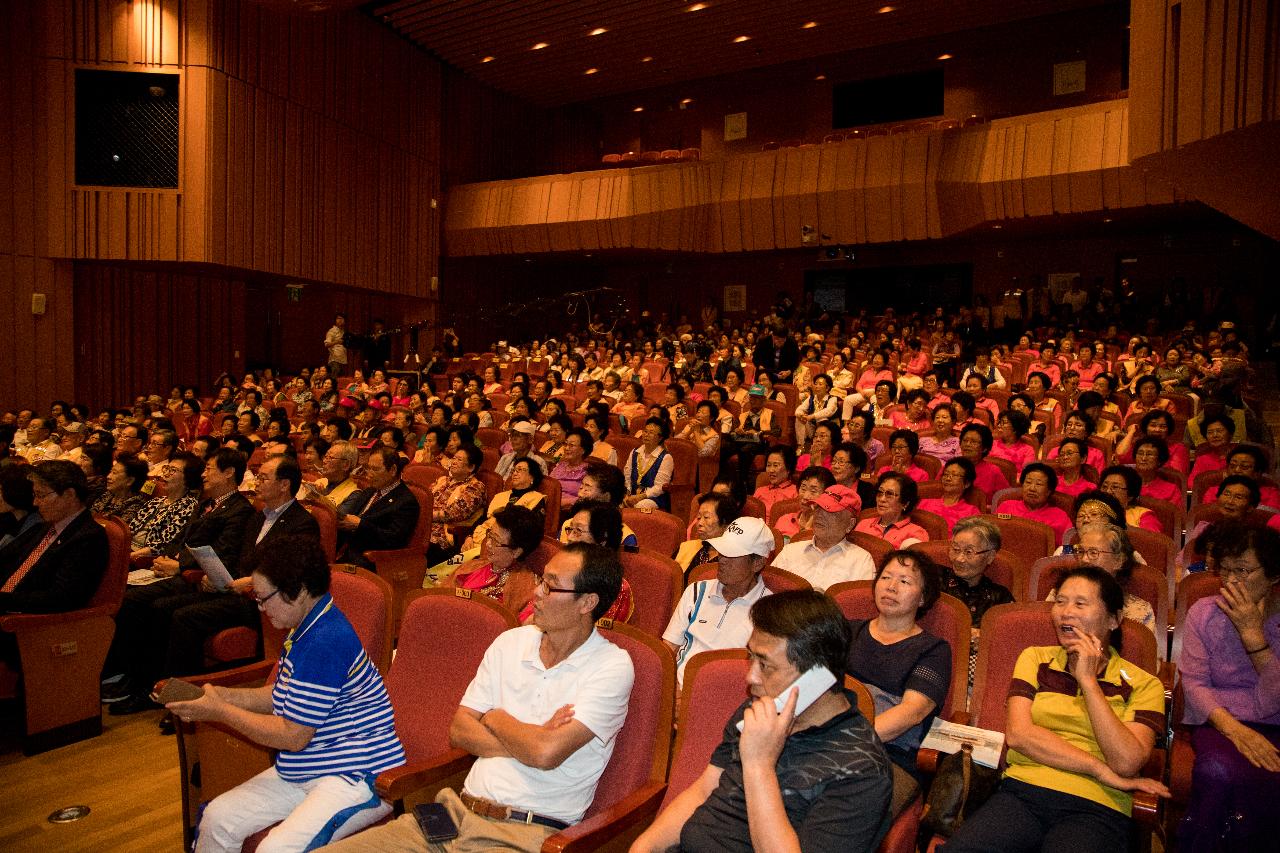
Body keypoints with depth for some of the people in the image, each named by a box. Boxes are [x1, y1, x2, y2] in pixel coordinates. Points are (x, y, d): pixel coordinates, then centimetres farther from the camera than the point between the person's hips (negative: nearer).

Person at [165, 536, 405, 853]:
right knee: (218, 817, 6)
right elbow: (280, 697, 19)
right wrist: (222, 695, 4)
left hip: (358, 776, -11)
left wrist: (220, 712, -10)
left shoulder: (326, 642, -26)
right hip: (305, 771, 11)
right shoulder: (307, 630, 8)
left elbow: (293, 736, -21)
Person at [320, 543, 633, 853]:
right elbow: (459, 731, 8)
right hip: (457, 811, 6)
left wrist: (494, 718, 0)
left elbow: (546, 753, -19)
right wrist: (529, 742, -8)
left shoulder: (612, 666, -8)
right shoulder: (511, 642, 11)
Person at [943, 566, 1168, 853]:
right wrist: (1101, 770, -5)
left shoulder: (1143, 684, 10)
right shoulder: (1035, 659, 15)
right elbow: (1017, 733, 1)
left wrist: (1087, 680, -4)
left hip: (1094, 807, -1)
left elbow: (1127, 763, -7)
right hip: (1022, 791, 1)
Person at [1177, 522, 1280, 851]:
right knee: (1218, 769, -35)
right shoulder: (1204, 612, 5)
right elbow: (1194, 683, -2)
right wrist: (1233, 728, -19)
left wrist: (1252, 633, -14)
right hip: (1218, 722, 0)